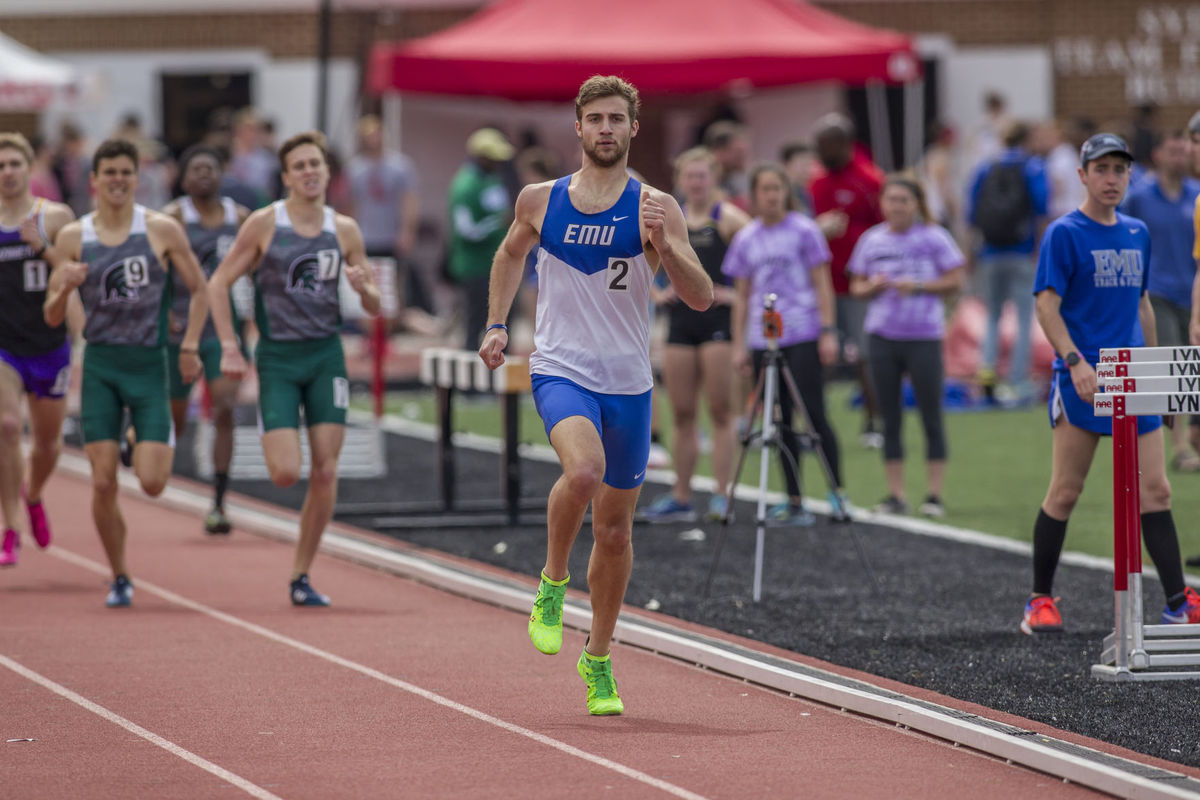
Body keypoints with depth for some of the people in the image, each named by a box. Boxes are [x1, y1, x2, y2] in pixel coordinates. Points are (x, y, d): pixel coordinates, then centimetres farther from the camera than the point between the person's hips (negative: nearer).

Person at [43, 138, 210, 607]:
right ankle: (119, 579, 11)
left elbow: (199, 290, 7)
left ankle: (161, 441, 28)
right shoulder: (72, 238, 3)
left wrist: (189, 345, -5)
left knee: (151, 483, -9)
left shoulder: (163, 230, -2)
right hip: (99, 366, 1)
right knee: (103, 484, -5)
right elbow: (52, 317, 5)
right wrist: (65, 287, -16)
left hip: (148, 363, -1)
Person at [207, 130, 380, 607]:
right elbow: (218, 283, 0)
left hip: (326, 356, 2)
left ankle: (301, 576, 7)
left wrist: (364, 288, -14)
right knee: (285, 473, -12)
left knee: (325, 473, -5)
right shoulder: (264, 224, -4)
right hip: (277, 357, -2)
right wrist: (229, 348, -9)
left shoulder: (345, 230, 4)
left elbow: (374, 308, 10)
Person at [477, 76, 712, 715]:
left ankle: (598, 660, 29)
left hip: (628, 382, 1)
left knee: (615, 529, 10)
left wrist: (663, 243, -25)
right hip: (560, 370, -1)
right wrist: (496, 325, 17)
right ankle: (552, 583, -7)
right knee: (584, 468, -32)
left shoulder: (654, 207, -4)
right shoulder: (539, 201, 2)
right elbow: (511, 253, 24)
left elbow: (701, 298, -10)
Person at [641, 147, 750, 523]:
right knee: (682, 414, 7)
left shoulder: (727, 217, -3)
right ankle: (680, 497, 13)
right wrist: (654, 293, 7)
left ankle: (721, 494, -2)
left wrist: (741, 292, -14)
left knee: (720, 411, -4)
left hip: (718, 319, -5)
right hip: (680, 320, 5)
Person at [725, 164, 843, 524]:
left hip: (803, 336, -4)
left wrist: (828, 332, -7)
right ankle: (794, 501, 7)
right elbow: (742, 295, 14)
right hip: (763, 341, 4)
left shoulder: (803, 231, 0)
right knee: (781, 422, 4)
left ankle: (837, 491, -4)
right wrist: (739, 344, 8)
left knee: (814, 414, -10)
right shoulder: (745, 240, 11)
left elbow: (822, 285, 0)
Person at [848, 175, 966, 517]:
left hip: (924, 337, -3)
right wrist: (873, 287, -9)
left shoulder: (933, 237, -1)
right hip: (882, 337, 3)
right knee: (890, 418, 5)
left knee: (931, 416, -2)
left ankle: (934, 495, 3)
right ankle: (895, 495, 9)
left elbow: (954, 281, -2)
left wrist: (917, 286, -13)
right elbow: (857, 286, 13)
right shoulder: (871, 240, 9)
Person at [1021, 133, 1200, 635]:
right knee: (1065, 493, -2)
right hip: (1081, 381, -5)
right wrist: (1075, 362, -21)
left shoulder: (1137, 233, 15)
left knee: (1155, 491, 0)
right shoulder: (1064, 234, -3)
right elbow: (1047, 305, -10)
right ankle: (1041, 601, 9)